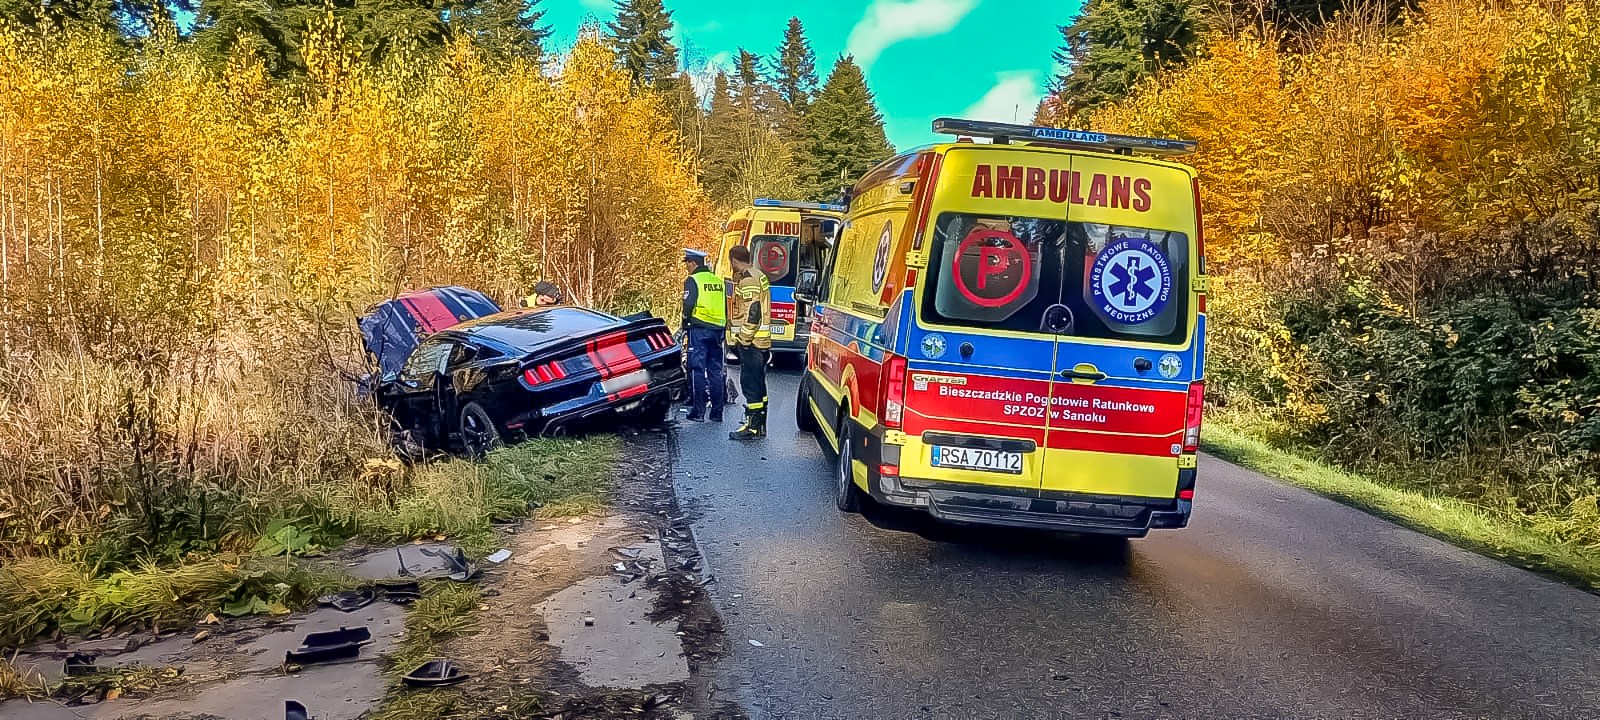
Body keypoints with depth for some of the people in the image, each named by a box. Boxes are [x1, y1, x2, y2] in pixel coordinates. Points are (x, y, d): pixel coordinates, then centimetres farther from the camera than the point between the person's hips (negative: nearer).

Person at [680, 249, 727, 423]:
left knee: (697, 369, -2)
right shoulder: (718, 281, 16)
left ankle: (698, 411, -3)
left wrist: (685, 329, -1)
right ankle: (717, 411, 10)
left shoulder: (693, 280, -5)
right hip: (717, 330, 6)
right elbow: (725, 307, 18)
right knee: (715, 371, 9)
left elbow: (688, 306, -11)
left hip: (699, 330, -6)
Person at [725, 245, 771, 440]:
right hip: (762, 341, 10)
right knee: (758, 384, 14)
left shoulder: (748, 281, -14)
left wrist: (744, 339, -17)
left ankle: (752, 427, -5)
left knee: (750, 384, -7)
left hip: (751, 342, -10)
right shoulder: (759, 277, 17)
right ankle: (760, 425, 21)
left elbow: (753, 313, -22)